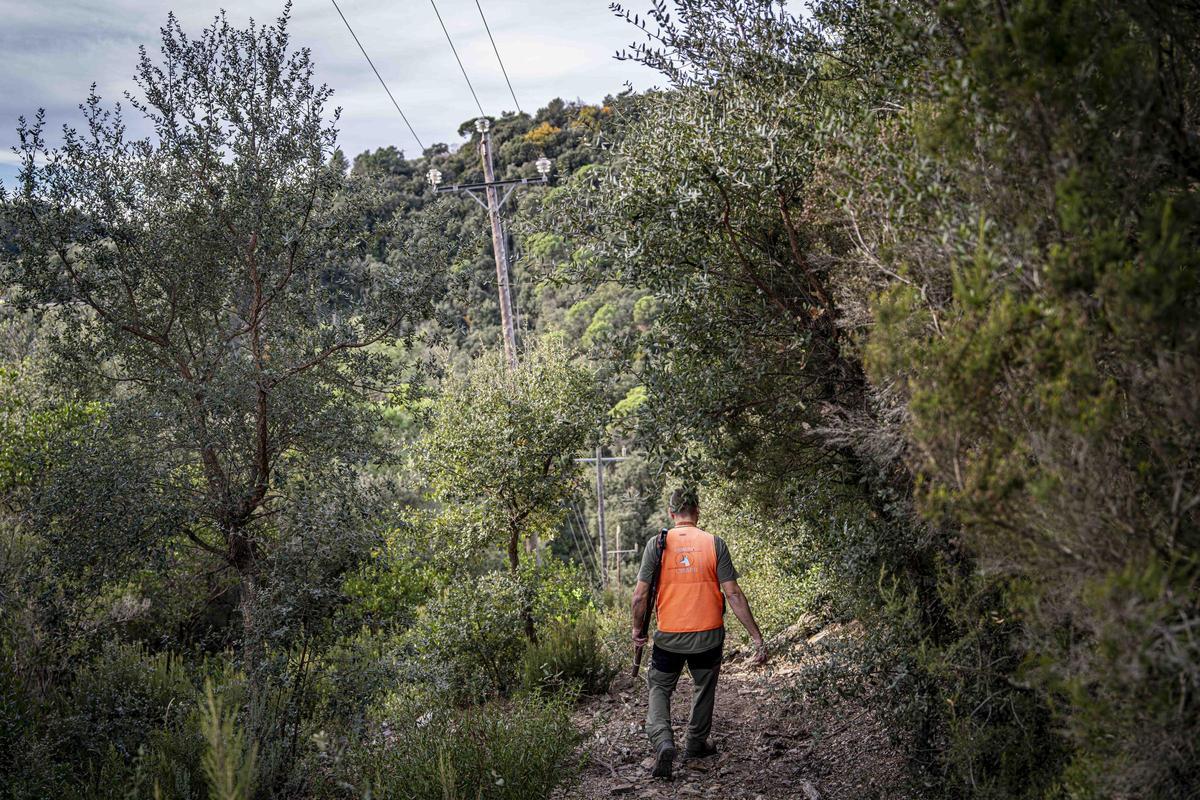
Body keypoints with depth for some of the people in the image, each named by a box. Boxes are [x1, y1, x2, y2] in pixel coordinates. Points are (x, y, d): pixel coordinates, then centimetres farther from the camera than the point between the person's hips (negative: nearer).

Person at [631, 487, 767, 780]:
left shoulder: (657, 543, -7)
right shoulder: (714, 543, -6)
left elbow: (640, 595, -7)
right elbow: (733, 593, -9)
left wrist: (638, 629, 10)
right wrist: (757, 637, -5)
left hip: (669, 635, -1)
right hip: (708, 635, 1)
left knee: (659, 688, 16)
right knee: (704, 688, 24)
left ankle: (663, 742, -7)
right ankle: (696, 744, 38)